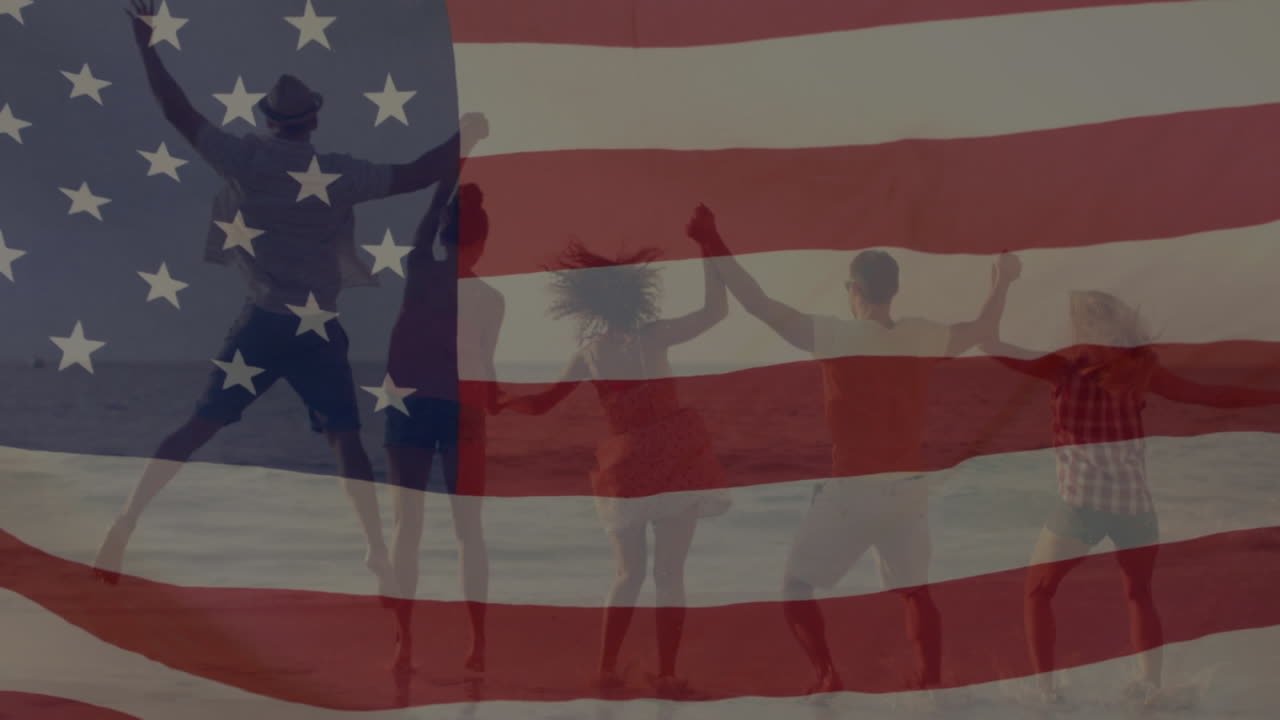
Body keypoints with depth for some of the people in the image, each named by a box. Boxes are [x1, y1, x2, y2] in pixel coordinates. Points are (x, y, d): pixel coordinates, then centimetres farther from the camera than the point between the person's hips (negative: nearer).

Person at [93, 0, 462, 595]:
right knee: (345, 438, 6)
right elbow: (416, 175, -4)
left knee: (202, 424, 9)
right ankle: (379, 555, 2)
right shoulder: (339, 174, -4)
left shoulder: (246, 160, 0)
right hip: (319, 329, -1)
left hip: (262, 323, 1)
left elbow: (179, 113, 5)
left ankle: (128, 519, 5)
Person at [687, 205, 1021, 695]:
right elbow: (981, 330, 20)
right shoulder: (922, 336, 2)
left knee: (795, 589, 8)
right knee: (915, 591, 22)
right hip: (907, 489, 5)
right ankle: (930, 681, 21)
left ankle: (827, 680, -1)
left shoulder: (834, 335, -12)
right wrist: (1002, 282, 37)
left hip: (851, 490, -5)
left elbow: (760, 304, -15)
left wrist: (712, 243, -10)